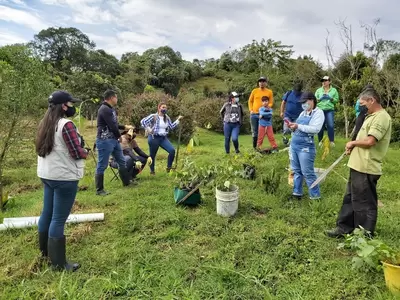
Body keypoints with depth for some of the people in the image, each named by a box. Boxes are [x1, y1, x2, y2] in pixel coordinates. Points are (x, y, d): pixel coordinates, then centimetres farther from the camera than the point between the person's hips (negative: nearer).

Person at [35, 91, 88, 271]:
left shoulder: (45, 124, 9)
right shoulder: (66, 124, -19)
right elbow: (77, 152, -21)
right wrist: (85, 152, 2)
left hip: (46, 174, 9)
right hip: (64, 177, -9)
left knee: (47, 213, 20)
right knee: (59, 219, -2)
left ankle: (45, 250, 37)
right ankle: (58, 263, 8)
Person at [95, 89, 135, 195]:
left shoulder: (111, 109, 14)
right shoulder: (104, 109, -17)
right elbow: (112, 126, -19)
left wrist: (125, 127, 27)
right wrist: (119, 136, -4)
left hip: (113, 140, 10)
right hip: (105, 141, -10)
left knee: (122, 162, 17)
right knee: (102, 166, -2)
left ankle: (126, 182, 31)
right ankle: (99, 190, 7)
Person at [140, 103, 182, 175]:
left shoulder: (167, 118, 9)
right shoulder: (153, 116, -9)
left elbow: (171, 126, 13)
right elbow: (143, 121, -12)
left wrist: (178, 120, 8)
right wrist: (148, 130, -13)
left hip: (163, 138, 5)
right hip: (154, 138, -5)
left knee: (172, 150, -12)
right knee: (152, 155, 5)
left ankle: (169, 167, 2)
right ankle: (152, 170, 24)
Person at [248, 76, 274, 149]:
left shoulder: (269, 92, 3)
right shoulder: (254, 91, 6)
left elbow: (271, 103, 3)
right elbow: (250, 101, 11)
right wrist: (251, 110, 0)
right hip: (254, 114, 2)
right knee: (254, 131, 7)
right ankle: (254, 146, 17)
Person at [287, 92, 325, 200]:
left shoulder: (318, 113, -5)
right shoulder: (302, 113, 17)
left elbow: (315, 129, -19)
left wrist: (298, 126, -20)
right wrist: (293, 127, -2)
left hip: (305, 147, -7)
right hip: (294, 144, 8)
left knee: (307, 172, -3)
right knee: (296, 171, 14)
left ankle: (315, 195, 10)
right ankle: (297, 192, 25)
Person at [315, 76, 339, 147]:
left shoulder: (334, 90, 9)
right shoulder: (318, 90, 12)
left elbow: (336, 100, 5)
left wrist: (331, 98, -13)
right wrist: (320, 98, -12)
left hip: (330, 110, -1)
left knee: (331, 125, -10)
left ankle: (332, 141, -1)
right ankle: (320, 141, 13)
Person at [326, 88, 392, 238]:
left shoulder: (381, 117, -15)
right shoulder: (372, 116, 18)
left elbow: (370, 141, -25)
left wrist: (353, 142, -8)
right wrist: (353, 147, 5)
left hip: (366, 168, -10)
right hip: (358, 166, 10)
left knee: (364, 203, 1)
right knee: (350, 199, 17)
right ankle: (344, 228, 29)